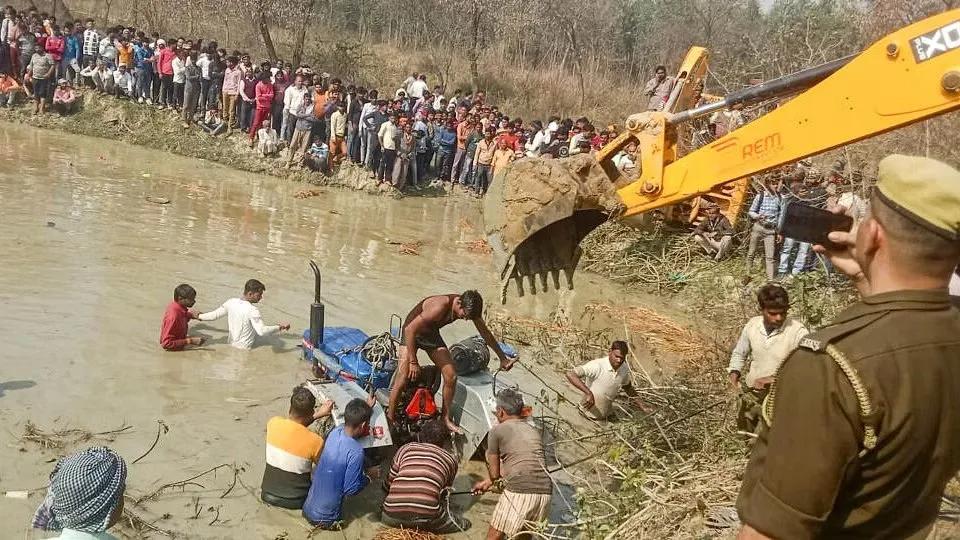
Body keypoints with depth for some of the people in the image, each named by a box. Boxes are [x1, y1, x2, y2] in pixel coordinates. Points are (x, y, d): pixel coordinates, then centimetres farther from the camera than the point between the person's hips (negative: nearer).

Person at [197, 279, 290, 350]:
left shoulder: (231, 302, -4)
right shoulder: (252, 310, -25)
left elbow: (214, 315, 6)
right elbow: (261, 331, -33)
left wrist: (198, 316, 22)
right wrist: (279, 327, -26)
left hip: (231, 344, 8)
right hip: (244, 348, -8)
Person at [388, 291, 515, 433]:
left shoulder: (469, 307, -18)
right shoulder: (440, 307, -38)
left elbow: (485, 333, -1)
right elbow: (410, 329, -32)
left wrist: (503, 358, 5)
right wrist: (413, 362, -29)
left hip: (431, 333, 6)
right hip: (412, 332, -6)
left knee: (451, 376, -4)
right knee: (404, 377, -19)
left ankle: (446, 418, 12)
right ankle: (389, 419, -6)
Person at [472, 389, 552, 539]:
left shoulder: (497, 431, 5)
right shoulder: (534, 431, 23)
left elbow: (495, 473, 9)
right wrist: (488, 482, 43)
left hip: (519, 492, -6)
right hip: (545, 493, 6)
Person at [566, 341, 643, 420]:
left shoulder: (625, 368, -8)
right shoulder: (596, 366, -29)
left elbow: (627, 386, 13)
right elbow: (570, 374, -40)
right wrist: (589, 393, -46)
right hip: (589, 416, -6)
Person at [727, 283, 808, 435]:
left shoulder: (797, 330, -20)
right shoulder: (752, 325, -4)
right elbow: (739, 353, 14)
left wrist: (776, 378, -33)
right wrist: (734, 372, -4)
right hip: (750, 394, 5)